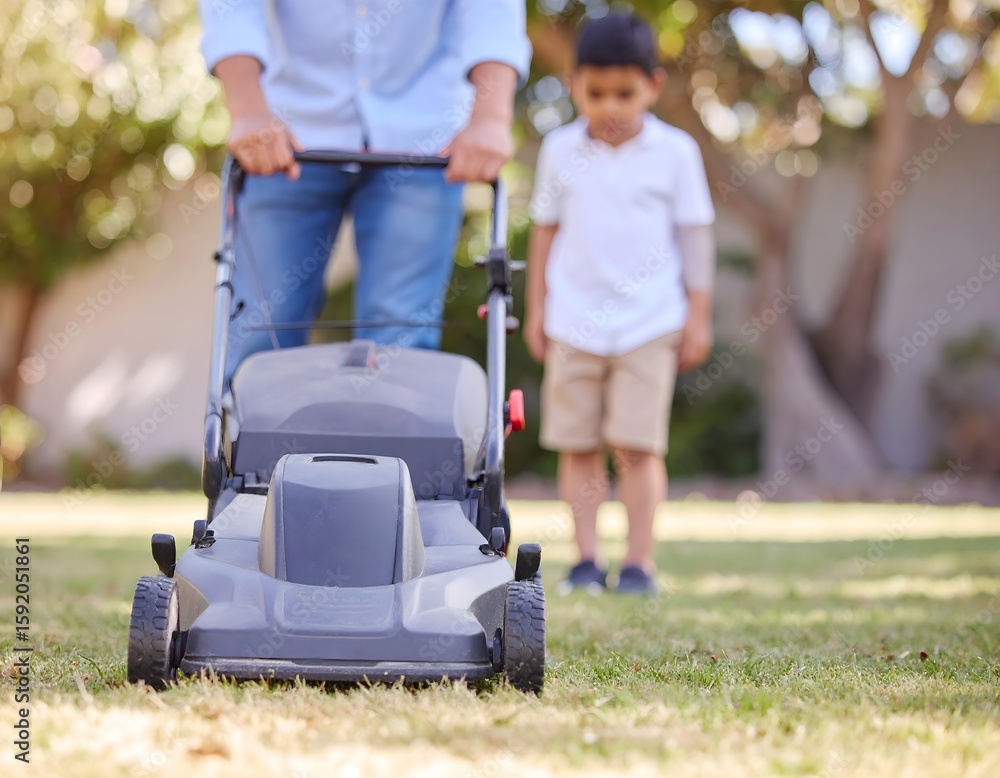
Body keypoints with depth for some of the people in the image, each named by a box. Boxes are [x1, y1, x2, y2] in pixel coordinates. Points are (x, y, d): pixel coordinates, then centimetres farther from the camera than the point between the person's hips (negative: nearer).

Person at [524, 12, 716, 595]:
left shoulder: (674, 152, 0)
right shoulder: (561, 150, 5)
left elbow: (695, 234, 4)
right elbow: (546, 229, 12)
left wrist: (698, 314, 2)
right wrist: (537, 307, 12)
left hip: (649, 323, -2)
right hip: (574, 322, 2)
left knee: (637, 444, -7)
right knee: (578, 445, 2)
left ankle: (641, 562, 0)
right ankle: (588, 559, 8)